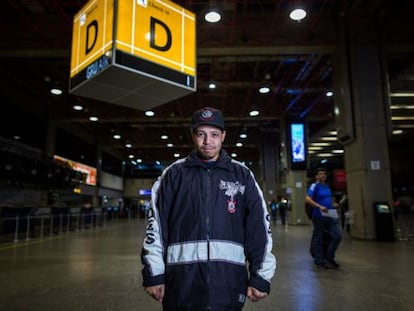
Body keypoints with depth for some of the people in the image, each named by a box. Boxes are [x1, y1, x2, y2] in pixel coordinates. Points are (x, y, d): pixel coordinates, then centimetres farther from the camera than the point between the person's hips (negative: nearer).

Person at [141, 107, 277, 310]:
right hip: (181, 281, 0)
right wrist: (154, 274, 1)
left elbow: (259, 226, 5)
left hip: (228, 281, 0)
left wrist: (260, 275, 2)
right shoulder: (174, 174, 4)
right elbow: (156, 223, 3)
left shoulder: (242, 175, 6)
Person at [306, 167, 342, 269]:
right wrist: (319, 206, -28)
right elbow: (308, 199, -18)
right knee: (318, 238, 4)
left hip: (330, 216, 7)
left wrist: (333, 204, 11)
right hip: (319, 216, -7)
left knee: (338, 236, 2)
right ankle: (319, 260, 16)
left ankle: (329, 257, 18)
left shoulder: (327, 186, 16)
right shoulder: (314, 186, -6)